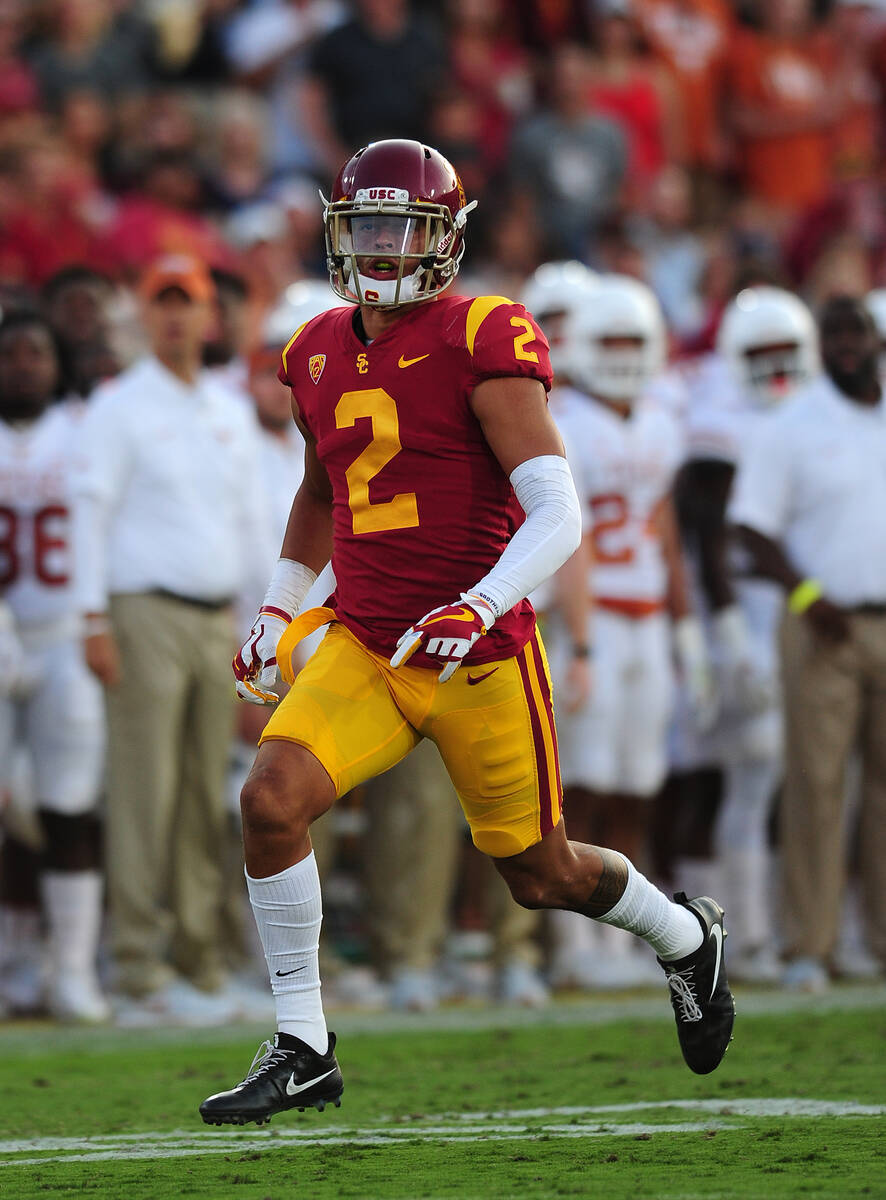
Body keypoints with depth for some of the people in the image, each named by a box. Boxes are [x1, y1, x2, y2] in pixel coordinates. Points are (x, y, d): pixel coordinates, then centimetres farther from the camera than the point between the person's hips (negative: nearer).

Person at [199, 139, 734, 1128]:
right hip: (362, 650, 5)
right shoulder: (322, 355, 7)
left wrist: (475, 609, -33)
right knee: (271, 799, -18)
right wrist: (278, 608, 21)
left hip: (480, 657, -5)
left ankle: (684, 937, 42)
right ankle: (302, 1052, -7)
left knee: (538, 875, 9)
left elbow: (557, 516, -20)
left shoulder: (481, 345, -14)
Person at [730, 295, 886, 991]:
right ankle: (810, 946, -2)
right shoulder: (792, 429, -1)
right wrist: (805, 594, -15)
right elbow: (755, 528, -3)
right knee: (816, 783, -5)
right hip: (824, 626, -4)